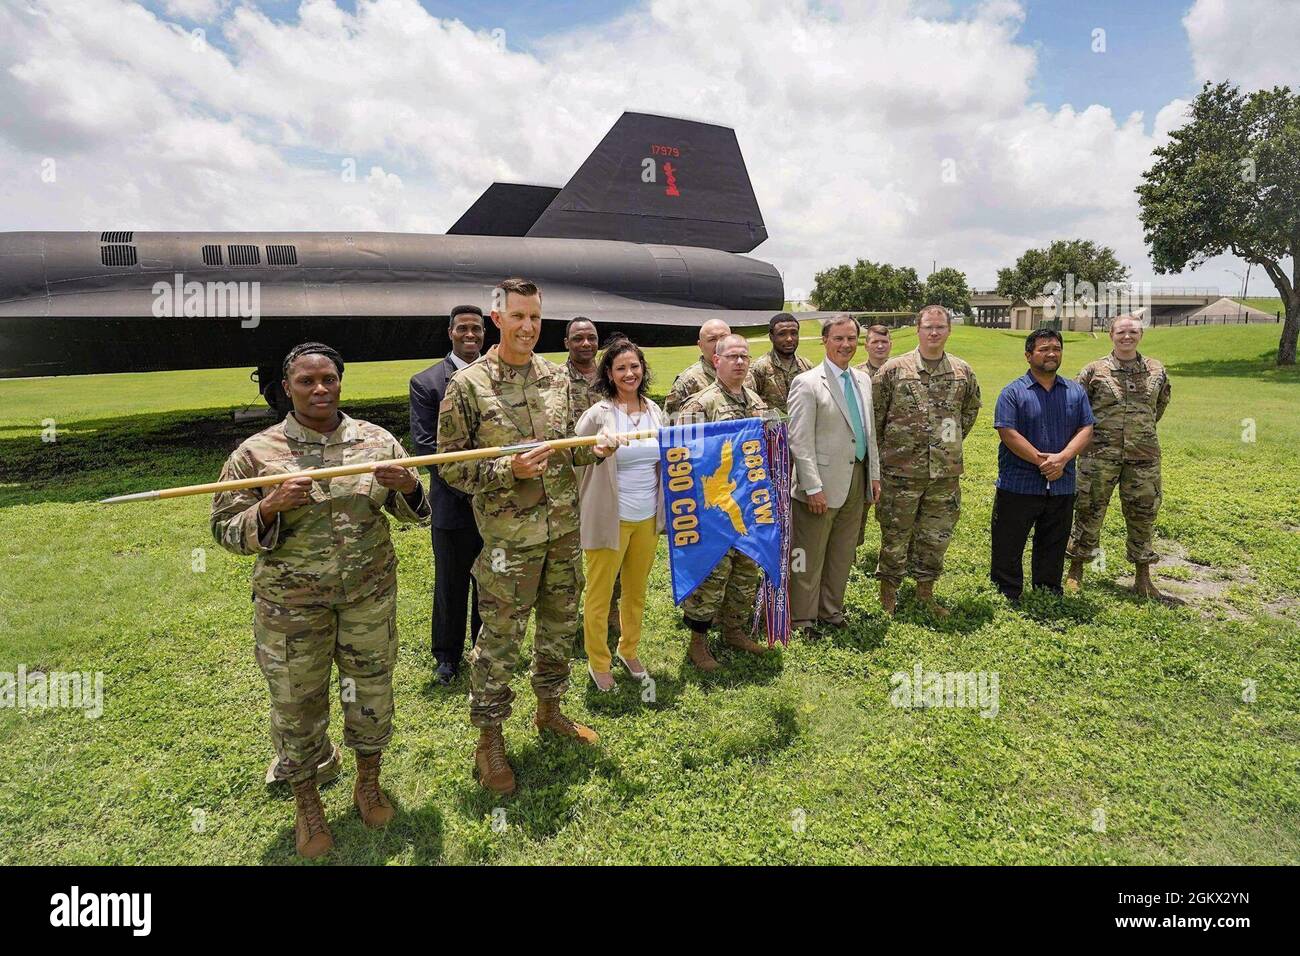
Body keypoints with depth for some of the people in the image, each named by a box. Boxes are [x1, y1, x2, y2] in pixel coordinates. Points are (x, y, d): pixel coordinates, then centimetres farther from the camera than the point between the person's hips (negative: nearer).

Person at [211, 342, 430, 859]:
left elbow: (414, 512, 6)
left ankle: (368, 783, 43)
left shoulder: (377, 441, -1)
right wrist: (271, 506, -23)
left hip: (370, 595, 2)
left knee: (372, 694, 16)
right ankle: (306, 804, 39)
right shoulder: (256, 453, -7)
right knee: (297, 706, 13)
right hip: (290, 604, -1)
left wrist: (407, 486, -17)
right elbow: (225, 531, -5)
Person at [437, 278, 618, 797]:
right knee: (499, 639, 5)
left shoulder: (557, 377, 6)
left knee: (560, 625, 18)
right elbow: (451, 465, -9)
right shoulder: (468, 384, -10)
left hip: (564, 526, 6)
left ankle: (549, 709, 41)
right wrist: (509, 469, -22)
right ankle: (489, 740, 25)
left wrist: (592, 450, -6)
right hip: (508, 535, -5)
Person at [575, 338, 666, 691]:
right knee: (600, 595, 7)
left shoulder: (655, 411, 3)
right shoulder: (598, 415, -13)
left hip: (648, 518, 5)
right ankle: (598, 662, 26)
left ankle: (629, 650, 39)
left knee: (637, 592, 19)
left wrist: (664, 509, 15)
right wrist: (589, 500, -2)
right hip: (609, 519, -5)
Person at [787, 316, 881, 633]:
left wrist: (874, 474, 12)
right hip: (823, 483, -7)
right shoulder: (807, 383, -11)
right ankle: (803, 619, 18)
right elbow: (800, 441, -15)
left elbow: (869, 431, 17)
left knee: (842, 555, 16)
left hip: (857, 481, 7)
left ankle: (831, 610, 31)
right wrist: (813, 487, -18)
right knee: (810, 557, 4)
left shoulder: (863, 380, 11)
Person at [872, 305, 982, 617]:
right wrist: (888, 450, 3)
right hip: (901, 471, -4)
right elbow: (875, 414, -1)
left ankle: (925, 591, 29)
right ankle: (888, 594, 20)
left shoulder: (963, 372, 6)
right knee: (895, 535, 5)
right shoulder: (894, 369, -6)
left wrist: (952, 443, 17)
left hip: (946, 472, 4)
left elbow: (971, 409, 22)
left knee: (937, 536, 13)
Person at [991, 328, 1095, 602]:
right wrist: (1042, 461, -17)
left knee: (1053, 551, 14)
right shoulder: (1013, 392, -4)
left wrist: (1062, 458, -14)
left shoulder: (1075, 391, 11)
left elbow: (1086, 430, 3)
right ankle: (1006, 599, 11)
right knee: (1008, 548, 1)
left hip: (1062, 487, 4)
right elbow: (1008, 433, -13)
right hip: (1018, 485, -4)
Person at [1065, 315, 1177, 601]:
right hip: (1099, 456, -3)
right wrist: (1096, 431, 8)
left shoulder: (1156, 371, 7)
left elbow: (1160, 404, 24)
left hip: (1143, 456, 3)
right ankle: (1075, 572, 17)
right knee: (1089, 513, 3)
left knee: (1143, 515, 9)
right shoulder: (1095, 370, -2)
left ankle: (1143, 581, 22)